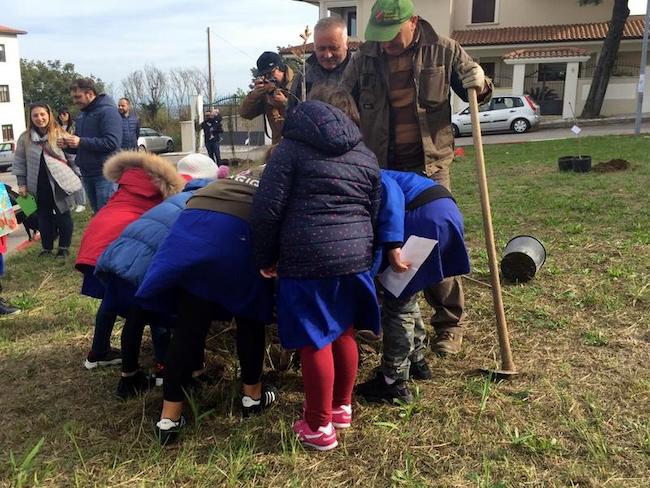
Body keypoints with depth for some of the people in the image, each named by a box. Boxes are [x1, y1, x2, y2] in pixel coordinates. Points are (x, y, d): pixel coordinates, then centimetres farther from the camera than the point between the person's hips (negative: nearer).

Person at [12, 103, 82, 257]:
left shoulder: (60, 134, -4)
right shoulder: (25, 138, 2)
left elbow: (71, 157, -1)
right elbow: (20, 162, 6)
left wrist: (75, 177, -4)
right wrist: (22, 184, 3)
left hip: (60, 183, -2)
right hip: (39, 186, 2)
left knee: (63, 216, 7)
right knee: (44, 217, 12)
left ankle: (64, 247, 19)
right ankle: (47, 247, 23)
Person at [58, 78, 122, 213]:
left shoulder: (107, 111, -11)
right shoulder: (82, 114, 17)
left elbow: (112, 142, -23)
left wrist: (81, 142, -22)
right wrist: (68, 146, 2)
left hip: (104, 172, -9)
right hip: (87, 173, 9)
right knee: (97, 212, 14)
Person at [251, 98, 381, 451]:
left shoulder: (291, 148, 1)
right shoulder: (366, 156, 18)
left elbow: (268, 209, -5)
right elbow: (375, 211, 18)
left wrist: (266, 258, 5)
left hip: (306, 260, -6)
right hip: (355, 255, 6)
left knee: (314, 342, 4)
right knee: (344, 333, 20)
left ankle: (319, 427, 14)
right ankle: (342, 407, 36)